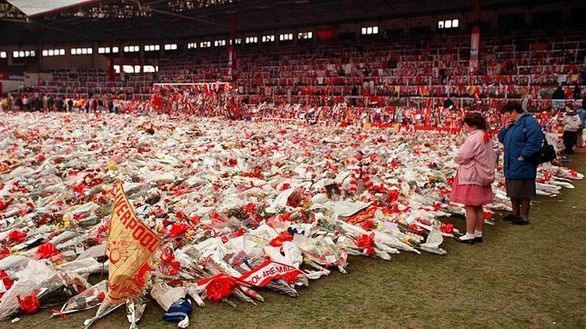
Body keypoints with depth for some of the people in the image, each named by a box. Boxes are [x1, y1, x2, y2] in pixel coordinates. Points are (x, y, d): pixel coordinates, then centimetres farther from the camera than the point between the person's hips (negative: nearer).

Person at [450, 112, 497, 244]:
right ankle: (478, 233, 22)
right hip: (483, 176, 9)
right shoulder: (487, 138, 9)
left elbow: (461, 157, -19)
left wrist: (456, 158, 2)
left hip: (471, 177, -9)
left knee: (470, 207, -2)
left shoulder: (473, 139, -20)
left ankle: (470, 235, 4)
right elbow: (492, 156, 16)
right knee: (478, 207, 14)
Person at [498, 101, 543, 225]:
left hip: (522, 167, -9)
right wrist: (505, 128, 1)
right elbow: (501, 139, 18)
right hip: (511, 167, 9)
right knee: (513, 192, 18)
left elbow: (534, 142, -25)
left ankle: (524, 217, 14)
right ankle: (515, 213, 32)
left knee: (523, 194, 3)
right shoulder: (512, 124, 14)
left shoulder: (529, 122, -16)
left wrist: (522, 157, -21)